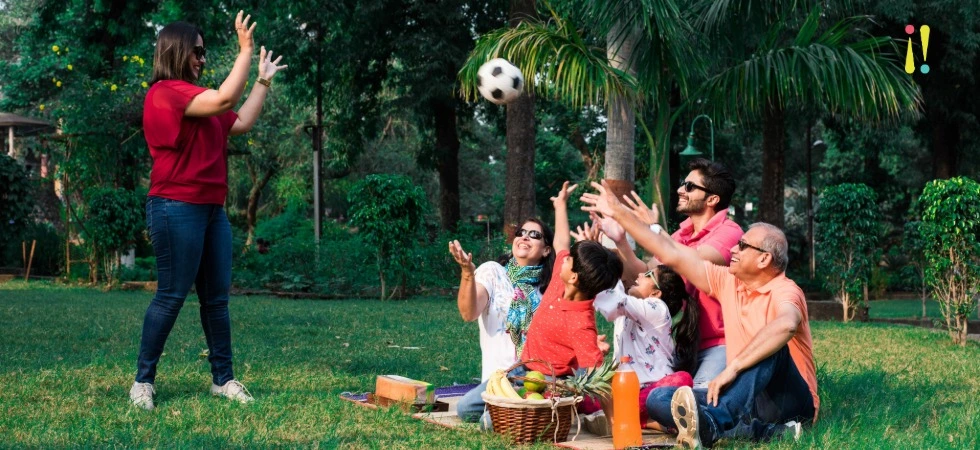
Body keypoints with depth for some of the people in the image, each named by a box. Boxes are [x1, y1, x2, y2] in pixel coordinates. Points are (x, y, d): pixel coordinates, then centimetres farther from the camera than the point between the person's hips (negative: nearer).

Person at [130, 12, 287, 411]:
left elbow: (242, 122, 20)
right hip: (176, 209, -9)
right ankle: (143, 381, 0)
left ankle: (223, 378, 12)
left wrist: (263, 81, 23)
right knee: (171, 295, -7)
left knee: (217, 299, 8)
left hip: (211, 209, 9)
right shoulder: (165, 92, -11)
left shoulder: (197, 101, 19)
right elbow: (225, 99, -22)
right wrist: (245, 50, -16)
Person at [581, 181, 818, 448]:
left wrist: (732, 368, -41)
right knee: (658, 399, -12)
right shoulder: (728, 282, 6)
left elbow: (785, 325, -39)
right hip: (746, 400, 7)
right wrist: (620, 213, 10)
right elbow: (673, 255, 9)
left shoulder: (784, 292, -15)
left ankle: (711, 424, -52)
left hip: (791, 403, -7)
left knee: (769, 348, -35)